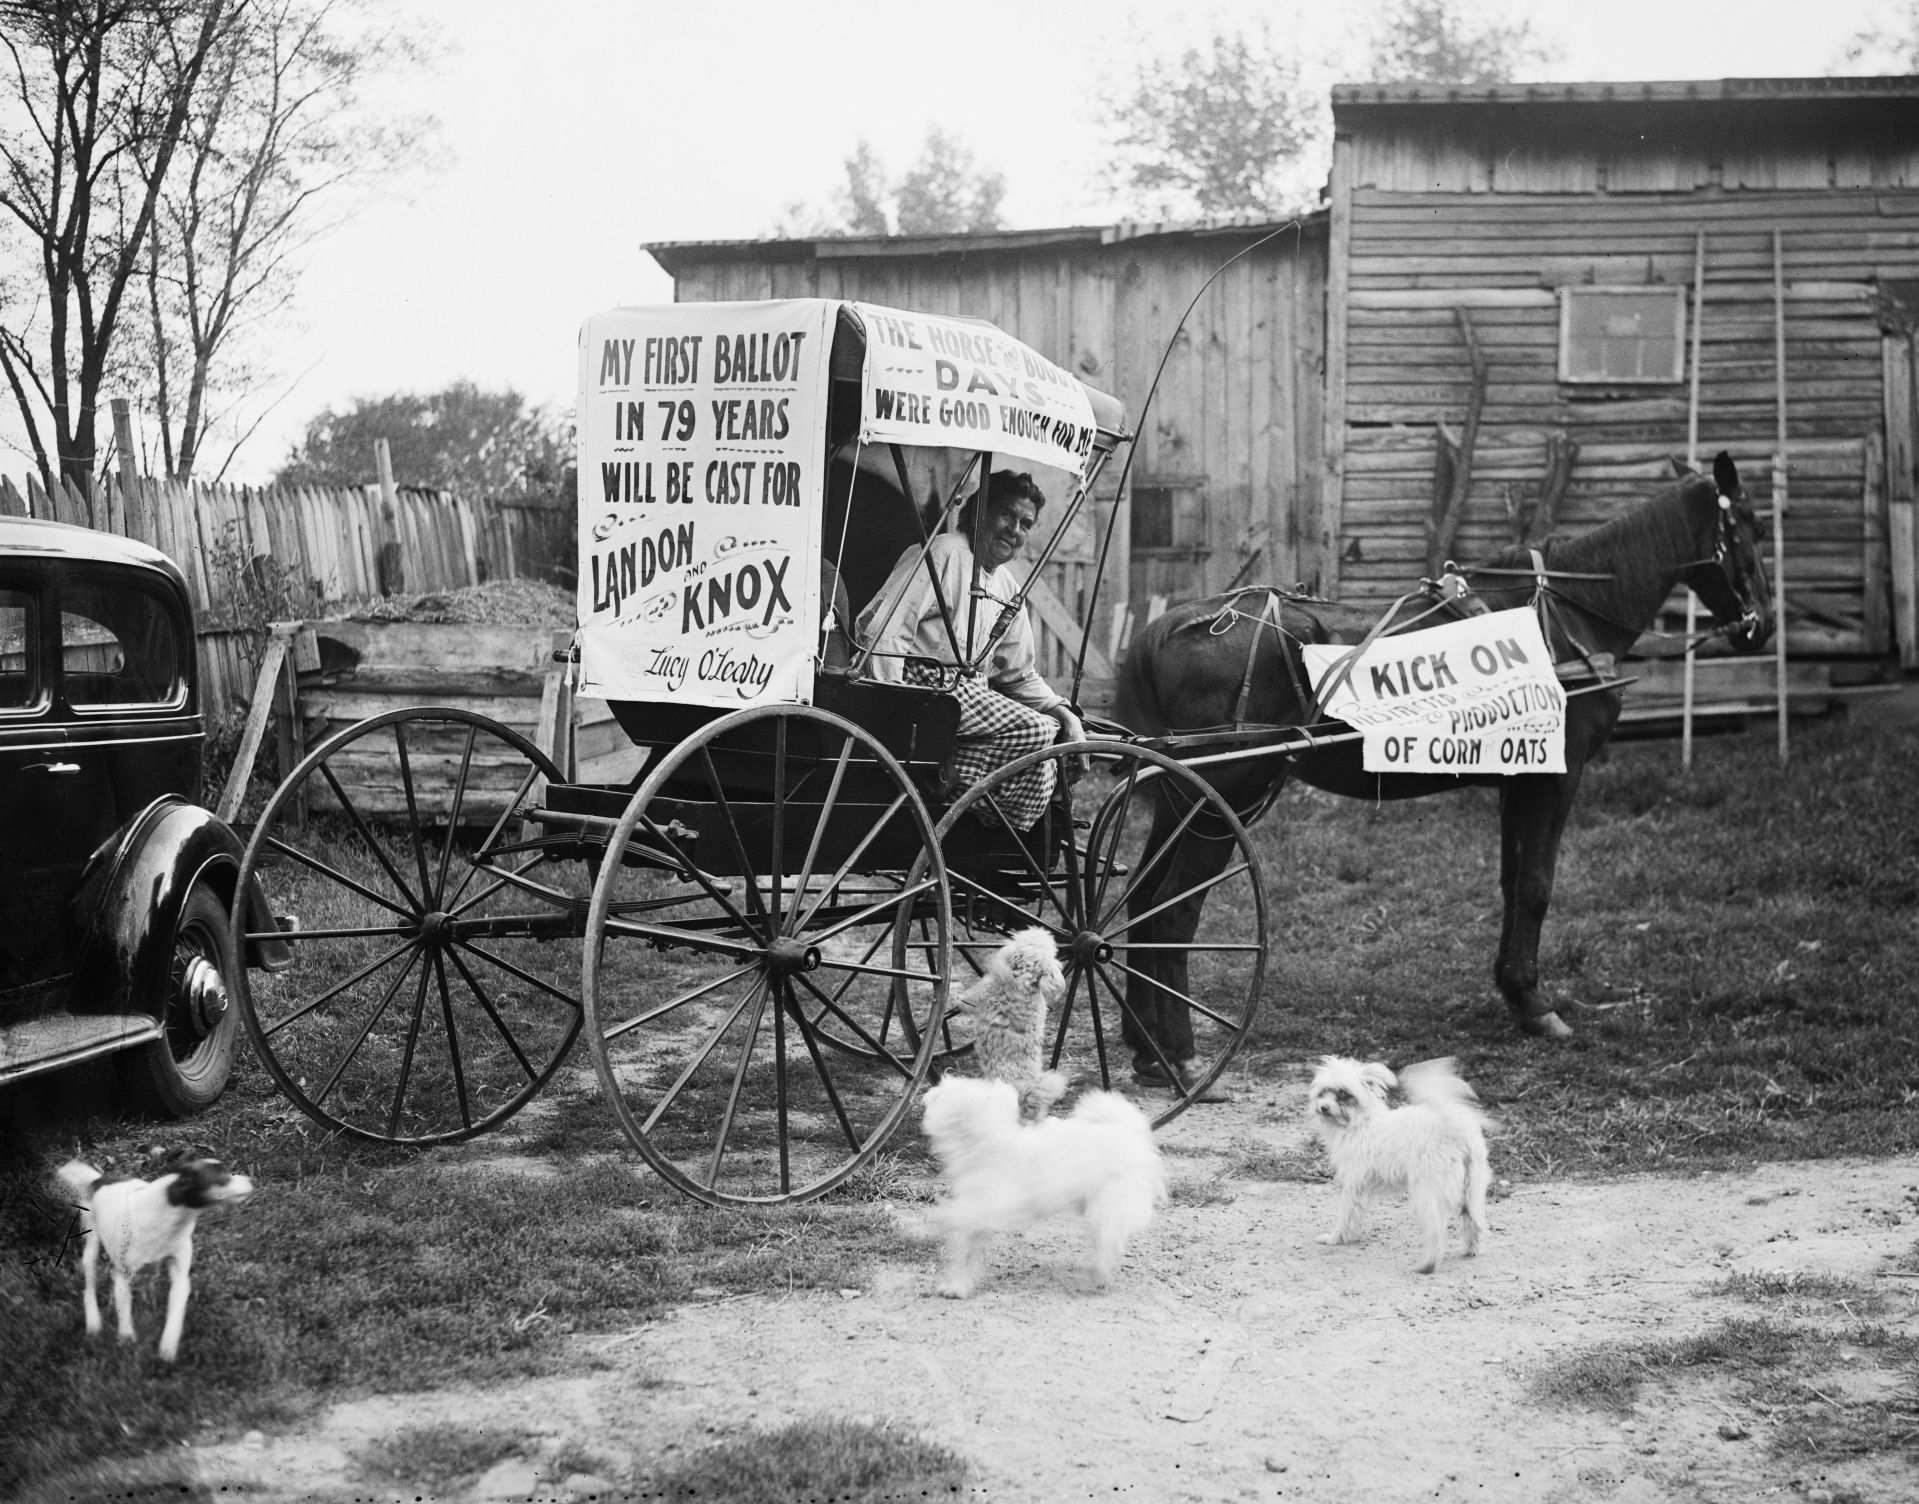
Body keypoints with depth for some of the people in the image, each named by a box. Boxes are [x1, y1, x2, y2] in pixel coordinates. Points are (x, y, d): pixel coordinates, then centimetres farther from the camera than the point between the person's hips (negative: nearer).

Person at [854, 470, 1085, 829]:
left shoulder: (1009, 590, 21)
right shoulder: (944, 554, -6)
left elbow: (1020, 676, 24)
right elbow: (882, 629, -16)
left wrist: (1064, 714, 5)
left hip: (968, 690, 9)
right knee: (1035, 730, -22)